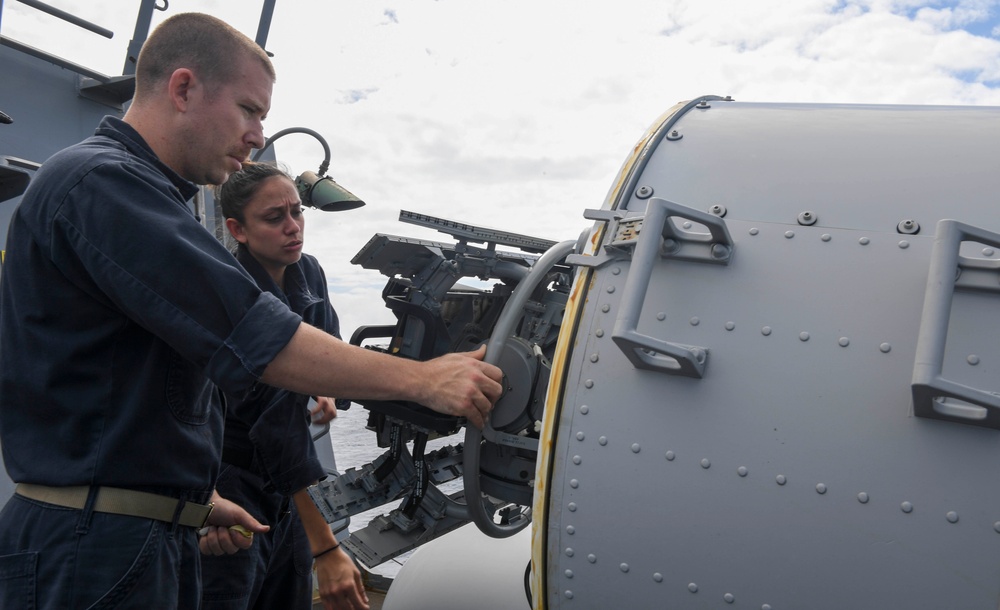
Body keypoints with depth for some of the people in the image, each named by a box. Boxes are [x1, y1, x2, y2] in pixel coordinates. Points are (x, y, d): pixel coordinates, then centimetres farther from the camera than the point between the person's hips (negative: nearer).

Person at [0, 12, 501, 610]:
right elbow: (249, 337, -25)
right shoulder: (102, 182, -16)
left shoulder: (140, 191, 18)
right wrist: (424, 379, -22)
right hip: (94, 547, -10)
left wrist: (193, 497, 17)